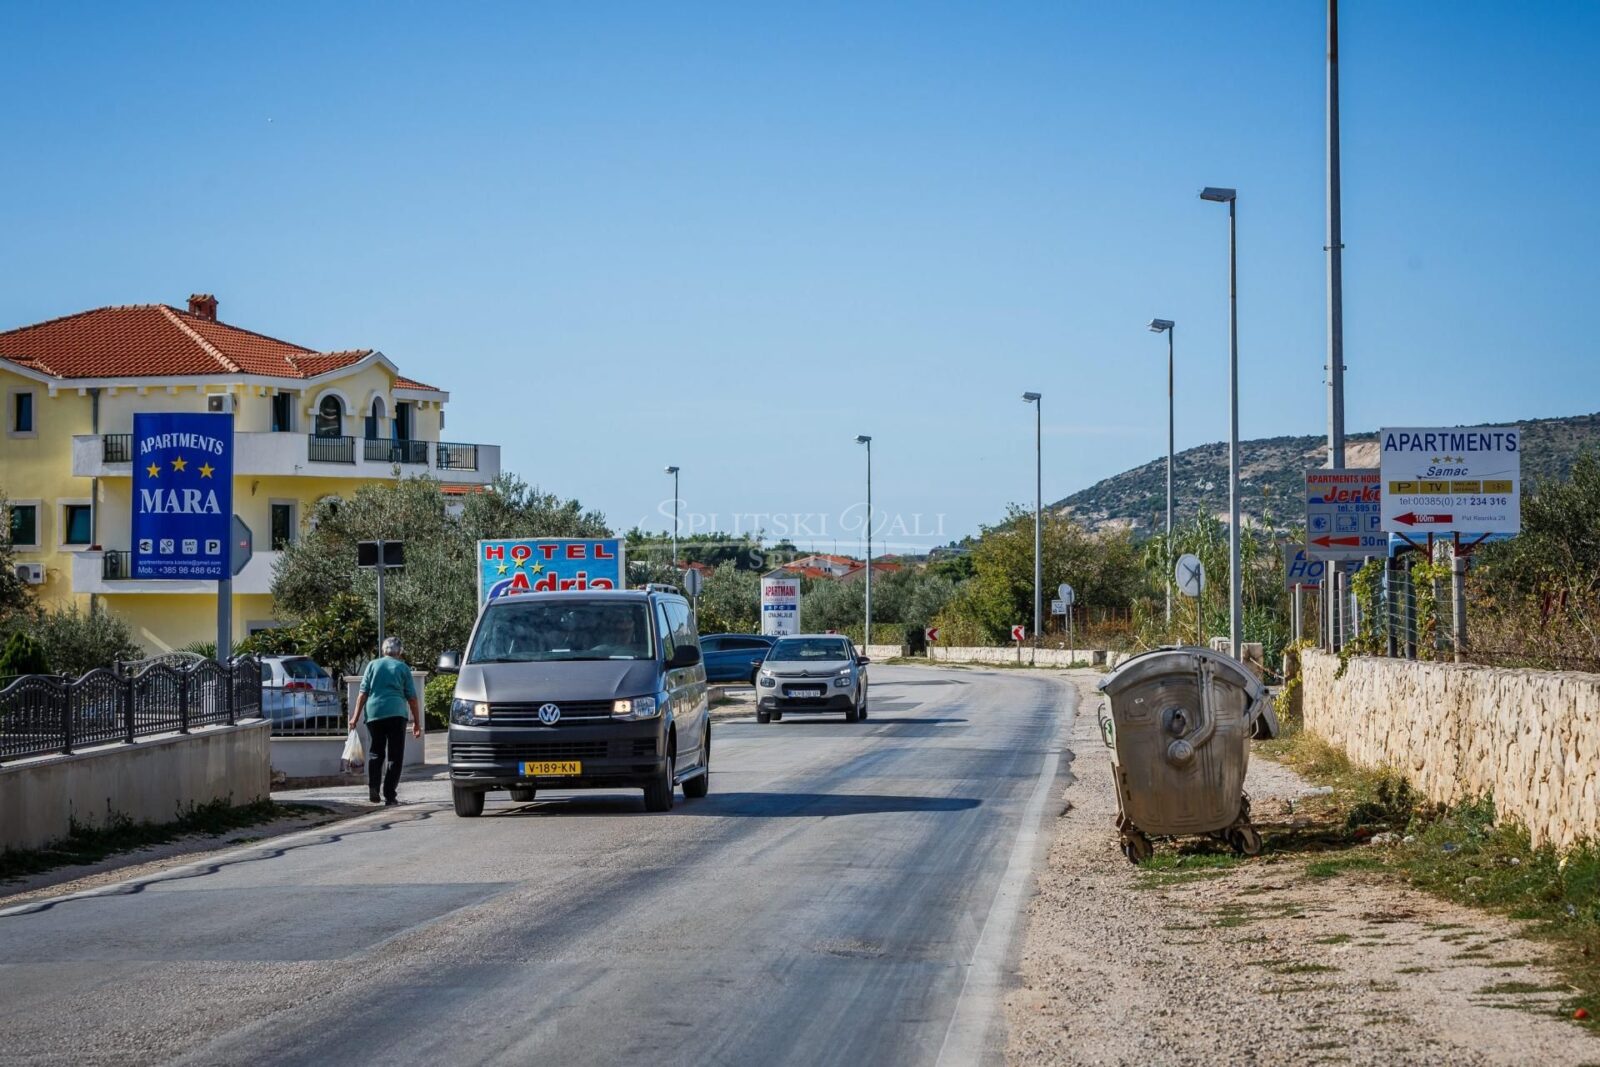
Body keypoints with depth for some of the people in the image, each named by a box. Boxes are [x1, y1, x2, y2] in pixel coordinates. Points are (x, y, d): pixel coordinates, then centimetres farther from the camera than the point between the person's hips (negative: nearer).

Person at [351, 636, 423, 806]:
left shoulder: (373, 665, 12)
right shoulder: (403, 668, 9)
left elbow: (363, 693, 7)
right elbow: (412, 698, 6)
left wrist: (356, 716, 9)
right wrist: (417, 722, 11)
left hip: (374, 713, 2)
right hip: (396, 714, -2)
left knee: (375, 753, 13)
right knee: (395, 756, 3)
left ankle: (373, 787, -7)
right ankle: (389, 795, -3)